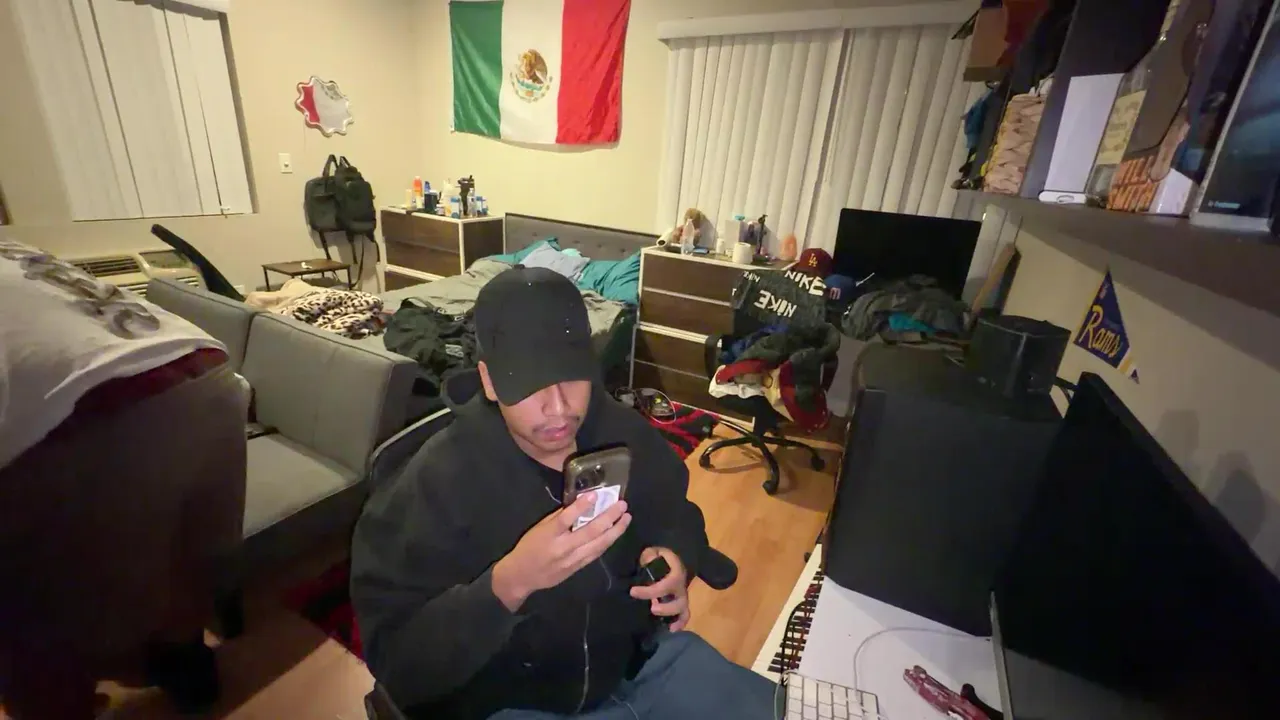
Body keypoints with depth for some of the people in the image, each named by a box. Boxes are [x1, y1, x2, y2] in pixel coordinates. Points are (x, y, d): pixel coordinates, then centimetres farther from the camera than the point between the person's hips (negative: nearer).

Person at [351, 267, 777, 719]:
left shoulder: (624, 431, -10)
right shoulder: (437, 481, -23)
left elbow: (677, 515, 6)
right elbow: (395, 659, -23)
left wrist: (675, 557, -16)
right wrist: (510, 581, -40)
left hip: (643, 657, 4)